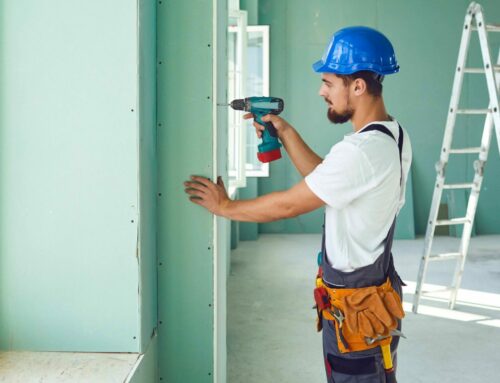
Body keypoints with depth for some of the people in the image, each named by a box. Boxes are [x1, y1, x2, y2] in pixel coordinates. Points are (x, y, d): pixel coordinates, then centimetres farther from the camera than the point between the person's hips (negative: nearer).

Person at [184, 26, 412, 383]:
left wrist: (225, 206, -7)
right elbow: (323, 179, 11)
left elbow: (288, 205, -20)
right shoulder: (394, 135, 3)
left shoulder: (360, 151, -28)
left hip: (355, 307, -10)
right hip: (376, 288, 10)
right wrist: (286, 133, 6)